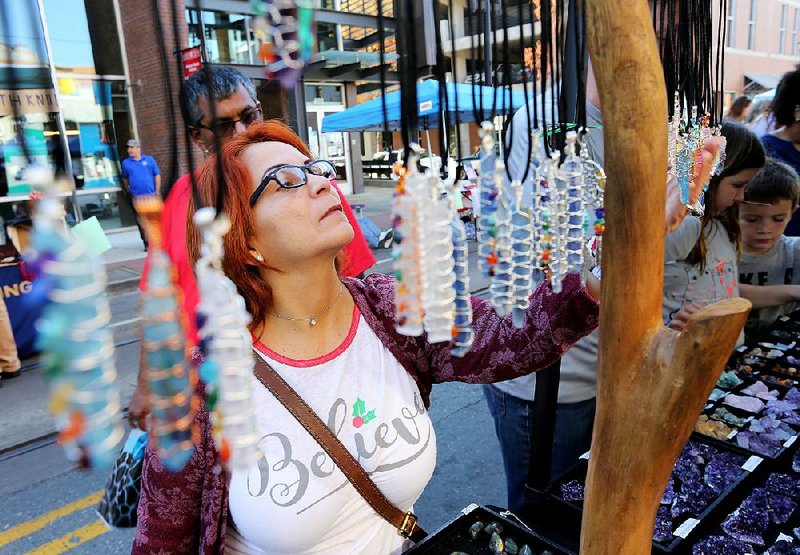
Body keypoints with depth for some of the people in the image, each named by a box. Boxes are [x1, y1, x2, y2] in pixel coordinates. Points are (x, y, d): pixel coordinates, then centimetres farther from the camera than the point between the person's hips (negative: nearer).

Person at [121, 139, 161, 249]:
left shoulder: (150, 160, 3)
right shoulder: (126, 163, 6)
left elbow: (157, 175, 4)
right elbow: (124, 178, 15)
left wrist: (157, 191, 0)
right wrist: (128, 192, 12)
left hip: (151, 195, -1)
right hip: (136, 198, 1)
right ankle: (147, 243, 10)